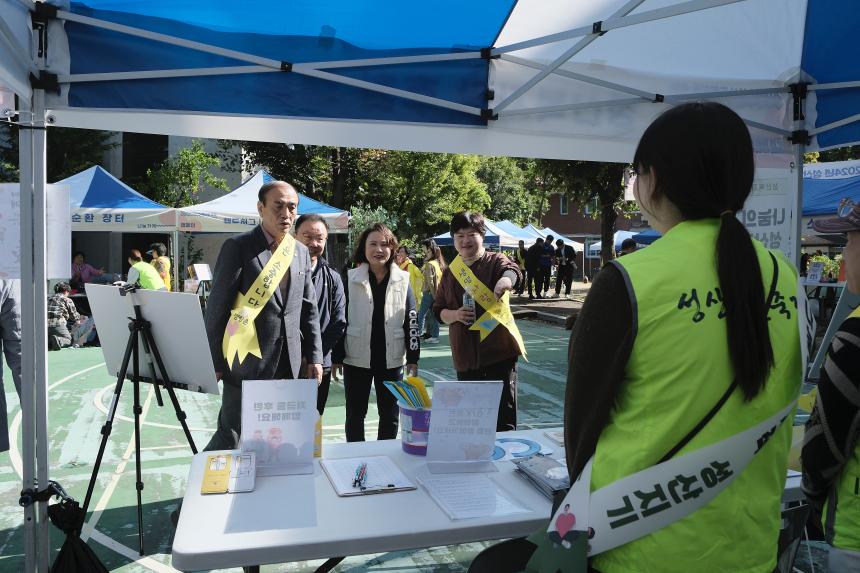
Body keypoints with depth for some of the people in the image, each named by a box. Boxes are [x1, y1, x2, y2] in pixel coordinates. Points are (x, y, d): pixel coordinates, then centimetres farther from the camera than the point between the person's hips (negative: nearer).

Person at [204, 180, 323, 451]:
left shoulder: (301, 251, 9)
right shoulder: (237, 247, -8)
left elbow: (308, 309, 13)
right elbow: (216, 308, -8)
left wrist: (315, 357, 8)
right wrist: (215, 362, -8)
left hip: (287, 365, 5)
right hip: (246, 364, -5)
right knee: (232, 434, 4)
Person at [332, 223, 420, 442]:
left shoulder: (402, 280, 1)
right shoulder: (351, 279, -2)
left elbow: (412, 322, 2)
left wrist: (413, 358, 0)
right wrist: (337, 357, -2)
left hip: (392, 358, 1)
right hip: (357, 358, -1)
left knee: (390, 415, 11)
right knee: (355, 413, 11)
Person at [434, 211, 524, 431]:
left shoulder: (495, 261, -4)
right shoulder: (450, 272, 10)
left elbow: (512, 272, -28)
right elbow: (438, 310, 13)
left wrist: (505, 281, -52)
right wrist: (455, 315, -10)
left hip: (498, 350, -4)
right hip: (465, 356, 4)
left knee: (504, 417, 0)